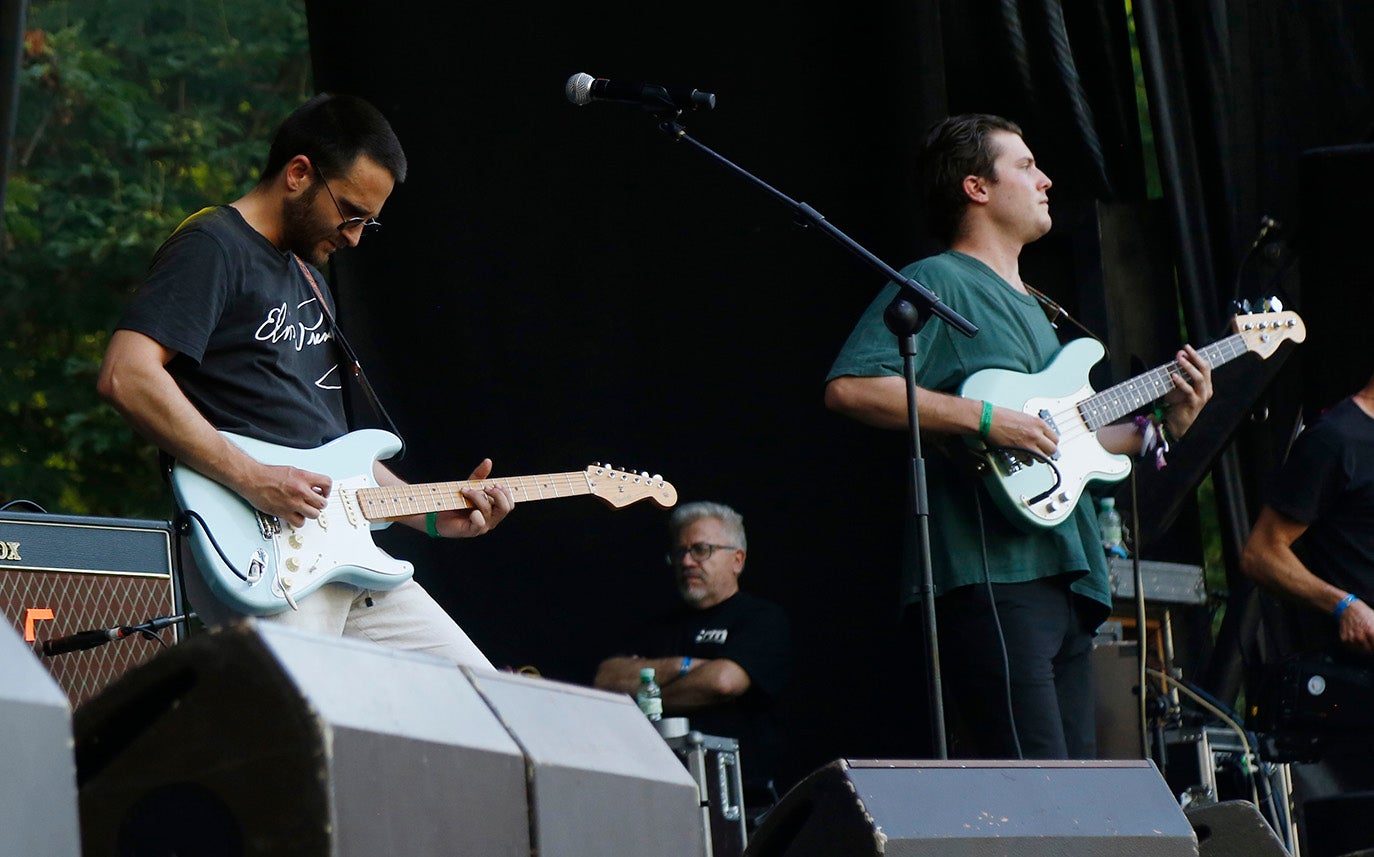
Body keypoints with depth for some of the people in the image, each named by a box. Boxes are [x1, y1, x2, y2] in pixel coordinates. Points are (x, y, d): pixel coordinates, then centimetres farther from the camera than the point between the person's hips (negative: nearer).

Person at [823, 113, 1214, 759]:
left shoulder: (1029, 306, 27)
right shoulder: (936, 284, -4)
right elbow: (848, 387, -17)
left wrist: (1161, 426, 19)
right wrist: (983, 419, -21)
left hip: (1063, 577, 10)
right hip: (991, 577, -10)